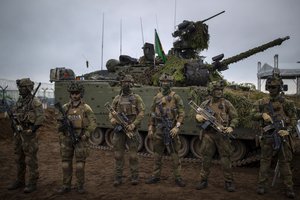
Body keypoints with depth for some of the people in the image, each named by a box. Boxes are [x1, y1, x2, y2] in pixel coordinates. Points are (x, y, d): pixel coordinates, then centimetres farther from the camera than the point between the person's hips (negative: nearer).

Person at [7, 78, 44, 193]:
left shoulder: (34, 101, -12)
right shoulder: (20, 101, 12)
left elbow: (40, 117, -15)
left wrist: (33, 130, -17)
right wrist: (15, 128, 14)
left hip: (29, 133, -8)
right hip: (18, 133, 8)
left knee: (30, 159, -3)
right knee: (19, 158, 14)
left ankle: (32, 183, 5)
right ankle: (20, 181, 26)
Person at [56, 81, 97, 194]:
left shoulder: (86, 108, -4)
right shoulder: (65, 107, 6)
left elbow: (93, 124, -5)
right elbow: (59, 122, 13)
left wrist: (85, 135, -13)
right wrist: (61, 124, -10)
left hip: (80, 139, -3)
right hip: (67, 139, 3)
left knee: (80, 163, 1)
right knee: (66, 162, 7)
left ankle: (80, 186, 15)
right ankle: (66, 186, 19)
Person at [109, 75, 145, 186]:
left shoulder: (136, 98, 2)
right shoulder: (117, 98, 11)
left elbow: (141, 112, -3)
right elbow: (111, 111, 13)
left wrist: (133, 124, -14)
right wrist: (112, 119, -10)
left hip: (131, 130, -2)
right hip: (119, 129, 3)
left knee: (133, 155, 2)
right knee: (118, 155, 6)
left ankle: (135, 177, 15)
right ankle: (118, 178, 15)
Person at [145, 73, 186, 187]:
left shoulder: (176, 97, -3)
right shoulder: (156, 97, 10)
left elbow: (181, 113, -6)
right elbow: (152, 114, 13)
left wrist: (177, 127, -16)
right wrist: (150, 129, 9)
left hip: (171, 130, -4)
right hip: (158, 130, 4)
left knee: (175, 155, 2)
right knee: (157, 155, 11)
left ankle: (178, 178, 12)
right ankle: (156, 176, 23)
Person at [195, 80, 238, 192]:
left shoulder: (226, 103, 1)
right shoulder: (205, 104, 7)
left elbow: (235, 118, 4)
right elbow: (198, 116, 13)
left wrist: (231, 127, -13)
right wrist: (199, 118, -10)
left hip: (222, 135, -2)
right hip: (208, 134, 2)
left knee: (225, 159, 2)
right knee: (206, 159, 7)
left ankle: (229, 182, 16)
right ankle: (203, 181, 20)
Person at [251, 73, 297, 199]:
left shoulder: (287, 103, 6)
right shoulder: (261, 102, 8)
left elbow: (293, 119, 5)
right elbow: (253, 115, 2)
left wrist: (288, 131, -10)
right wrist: (262, 114, -18)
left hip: (282, 136, -1)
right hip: (267, 136, 1)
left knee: (285, 162, 4)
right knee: (265, 161, 5)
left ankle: (289, 188, 11)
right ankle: (262, 186, 13)